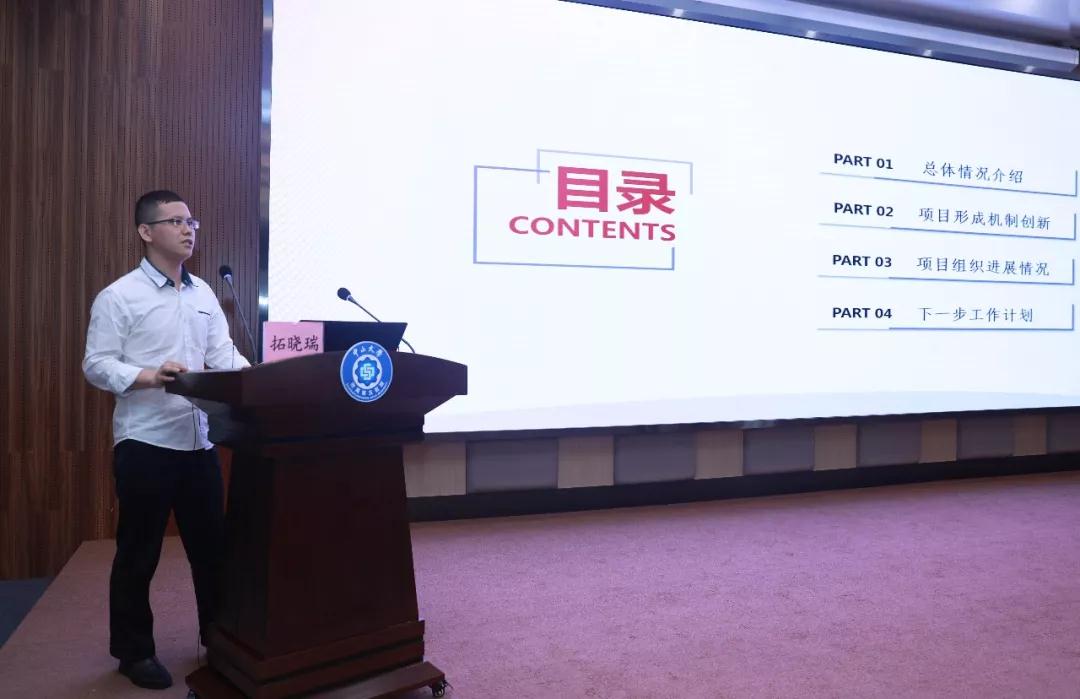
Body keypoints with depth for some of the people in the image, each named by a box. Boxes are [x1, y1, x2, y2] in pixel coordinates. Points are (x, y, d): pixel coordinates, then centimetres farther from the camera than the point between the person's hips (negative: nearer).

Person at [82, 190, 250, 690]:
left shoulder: (204, 294, 11)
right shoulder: (119, 296, -5)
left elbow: (224, 356, 6)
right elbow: (96, 365, -9)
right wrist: (149, 377, -26)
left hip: (199, 440, 5)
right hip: (144, 441, -5)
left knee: (211, 545, 13)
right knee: (138, 552, 7)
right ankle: (134, 651, 24)